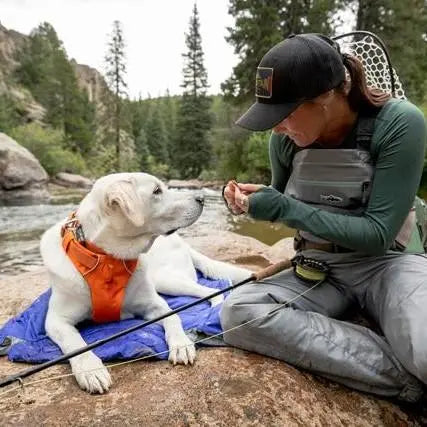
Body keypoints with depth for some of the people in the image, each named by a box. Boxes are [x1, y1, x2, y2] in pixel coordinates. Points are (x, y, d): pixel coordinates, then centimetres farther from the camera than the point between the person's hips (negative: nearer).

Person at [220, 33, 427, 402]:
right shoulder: (285, 138, -4)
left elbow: (378, 234, -18)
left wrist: (283, 209, -23)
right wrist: (256, 199, -10)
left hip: (385, 263, -4)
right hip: (317, 268, 5)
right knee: (238, 313, -27)